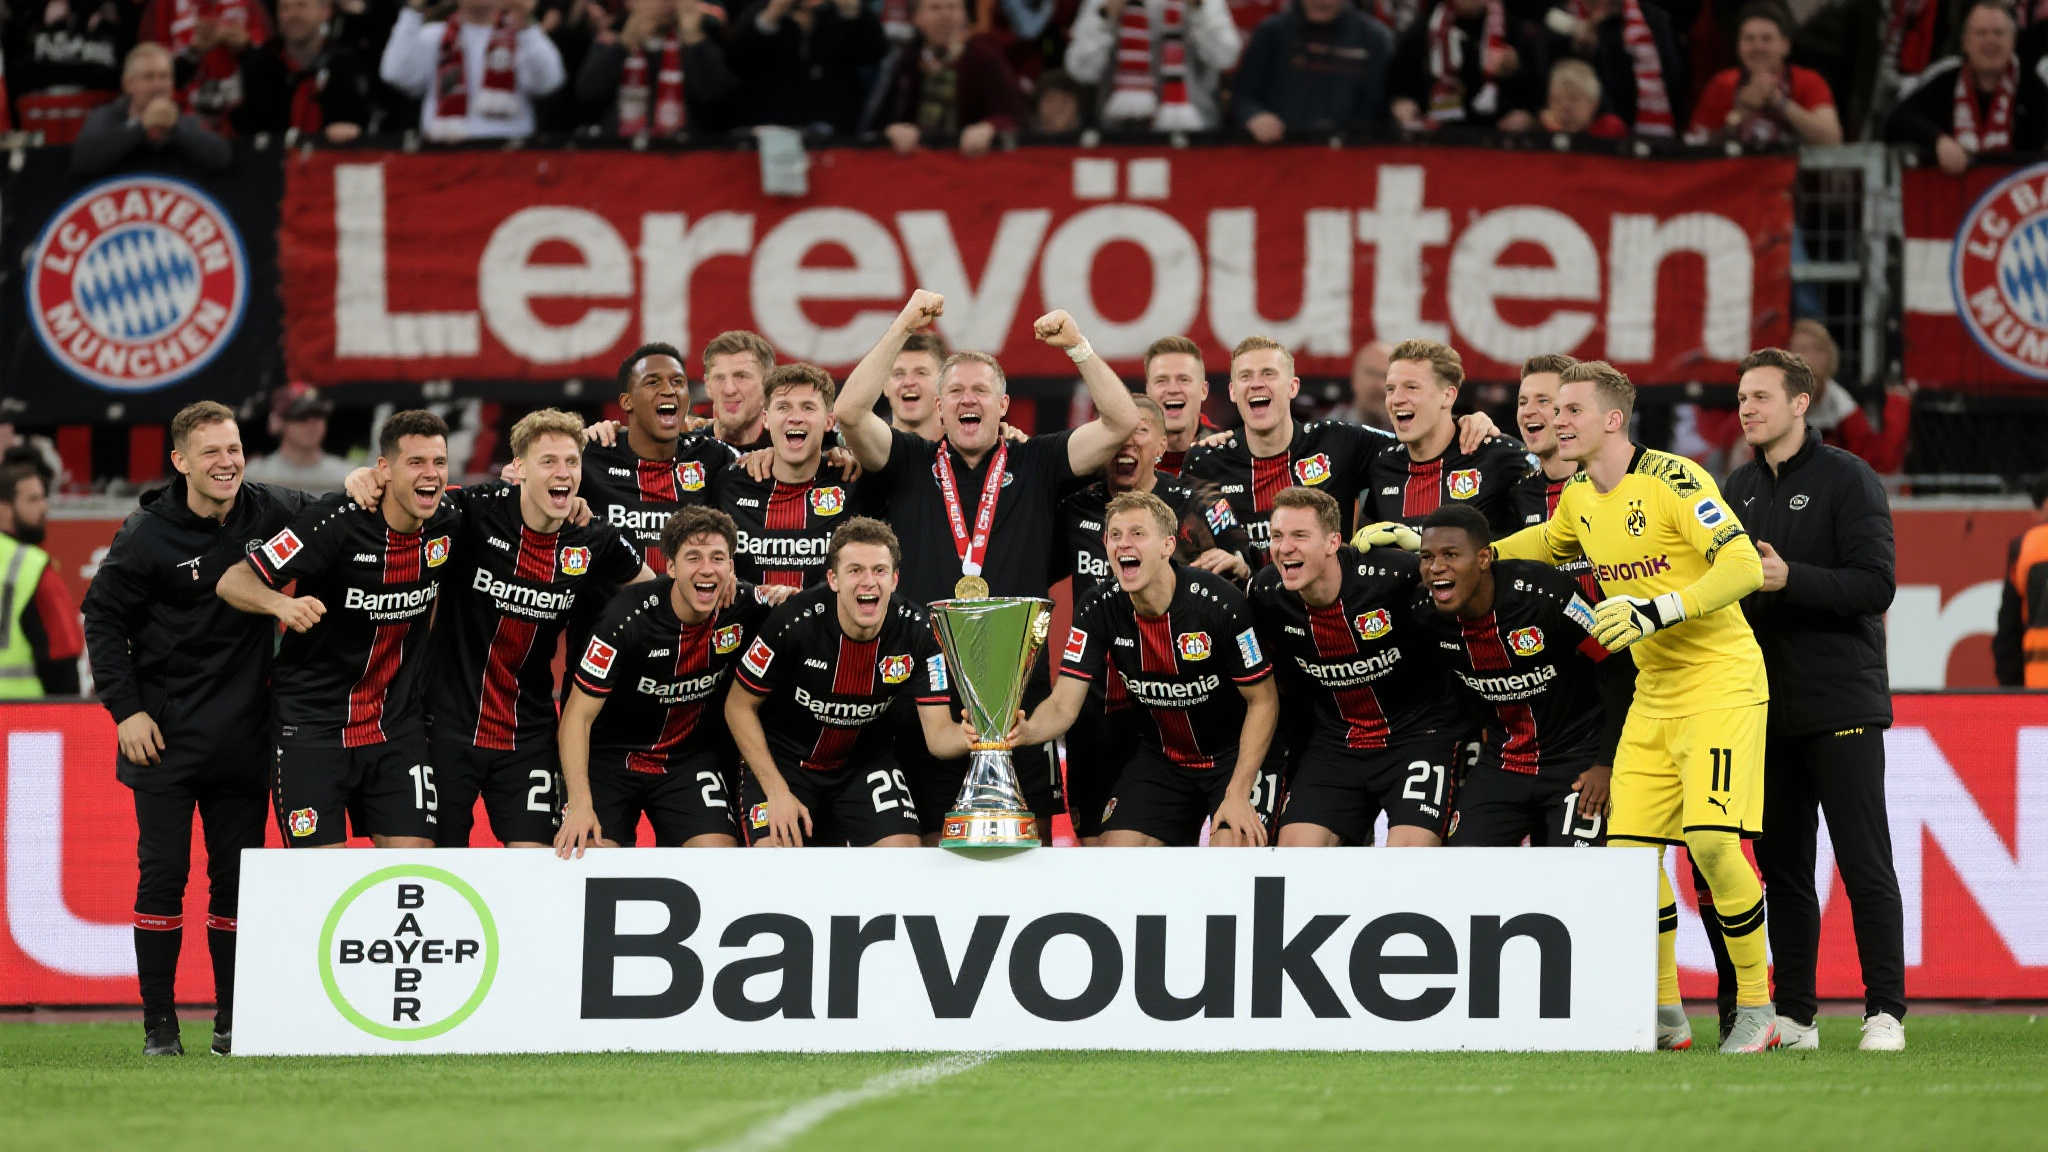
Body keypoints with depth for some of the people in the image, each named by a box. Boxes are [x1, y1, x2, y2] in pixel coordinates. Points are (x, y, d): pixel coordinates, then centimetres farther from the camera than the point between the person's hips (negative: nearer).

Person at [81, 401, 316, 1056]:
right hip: (165, 733, -3)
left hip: (243, 730, 3)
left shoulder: (270, 514, 1)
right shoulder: (147, 535, -8)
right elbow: (104, 620, -1)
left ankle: (232, 1023, 12)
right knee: (163, 872, -5)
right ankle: (159, 1023, 1)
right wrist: (127, 710, -8)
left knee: (237, 875, 5)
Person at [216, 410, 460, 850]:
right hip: (313, 726, -4)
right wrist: (282, 603, -37)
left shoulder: (448, 527, -2)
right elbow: (233, 582, -19)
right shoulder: (336, 523, -17)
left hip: (397, 727, 4)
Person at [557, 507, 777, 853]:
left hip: (693, 757, 2)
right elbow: (579, 714, -20)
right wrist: (580, 803, -30)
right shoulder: (629, 616, -23)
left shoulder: (744, 607, -13)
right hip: (611, 756, -2)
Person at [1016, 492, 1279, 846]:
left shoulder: (1218, 602, -24)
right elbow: (1064, 705, -13)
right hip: (1162, 759, 4)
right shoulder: (1099, 610, -12)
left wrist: (1238, 795, -20)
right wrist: (1025, 731, -38)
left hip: (1233, 756, -4)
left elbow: (1263, 701, -15)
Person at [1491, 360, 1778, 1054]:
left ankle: (1757, 1007, -4)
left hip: (1721, 683, -7)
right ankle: (1664, 1016, 9)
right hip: (1653, 695, 7)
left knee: (1711, 838, -18)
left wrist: (1657, 612, -28)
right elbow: (1549, 543, 31)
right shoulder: (1579, 502, 8)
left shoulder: (1673, 481, -16)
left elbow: (1743, 568, -22)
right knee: (1629, 846, -1)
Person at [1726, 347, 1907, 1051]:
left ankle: (1885, 1012, -4)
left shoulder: (1847, 480, -6)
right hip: (1767, 708, 6)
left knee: (1865, 864, -6)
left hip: (1841, 703, -6)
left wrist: (1789, 578, -23)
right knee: (1783, 867, 7)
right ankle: (1794, 1015, 11)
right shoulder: (1740, 490, 14)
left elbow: (1876, 587, -14)